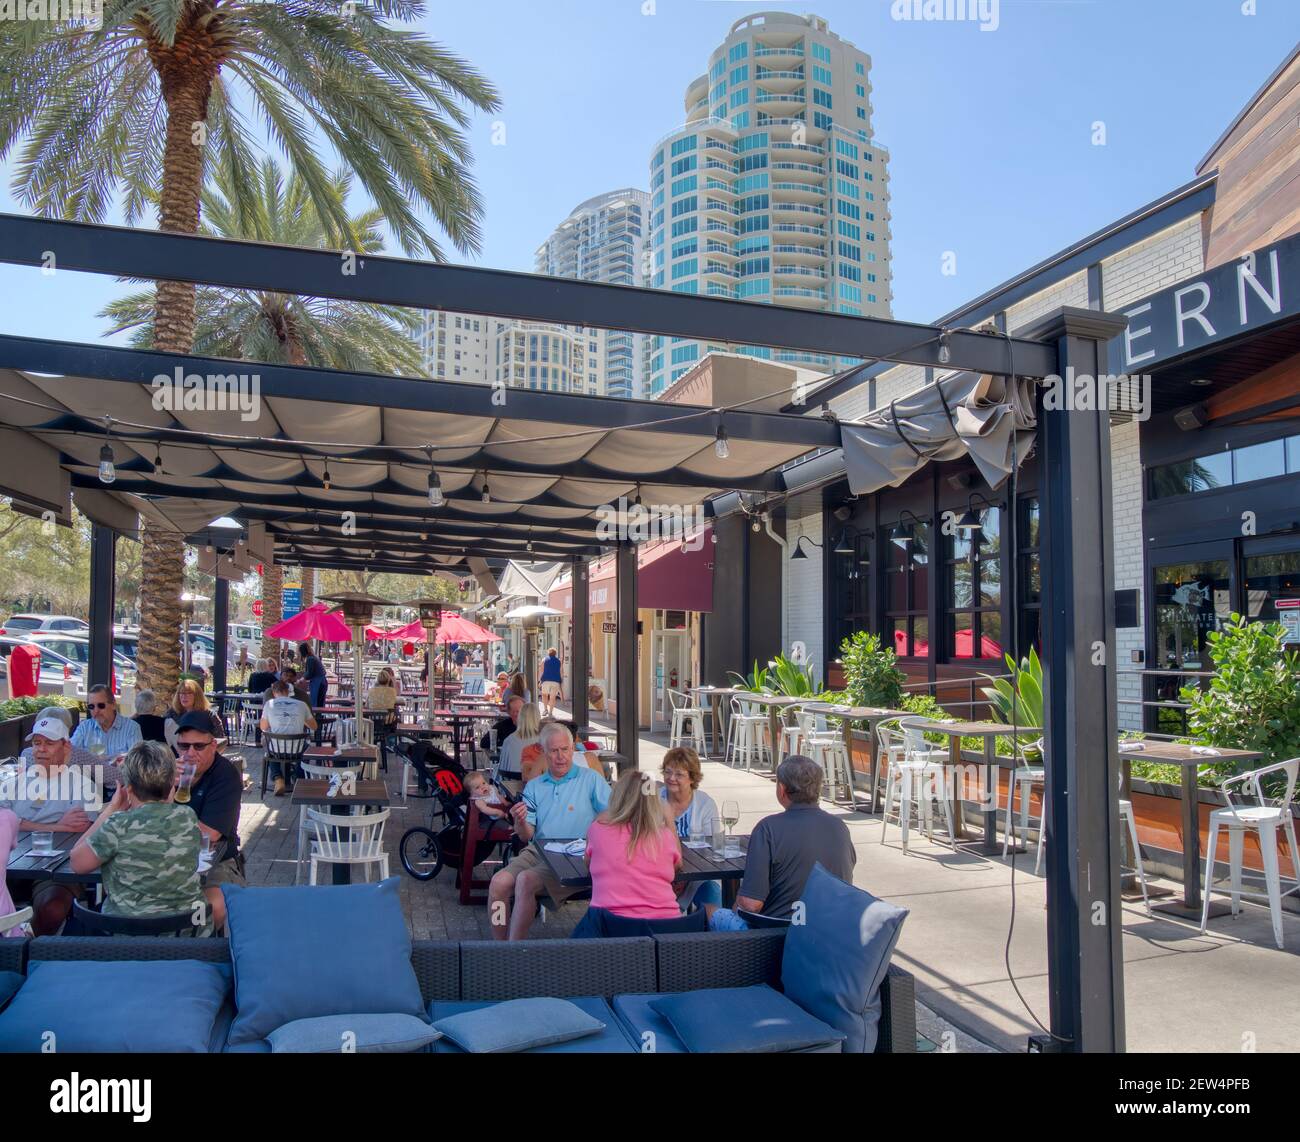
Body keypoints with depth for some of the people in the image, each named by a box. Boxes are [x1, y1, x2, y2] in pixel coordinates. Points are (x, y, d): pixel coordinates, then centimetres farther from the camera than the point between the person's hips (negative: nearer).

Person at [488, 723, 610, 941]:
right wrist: (520, 822, -12)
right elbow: (526, 836, 12)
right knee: (499, 882, -21)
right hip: (536, 851, 4)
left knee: (526, 879, -28)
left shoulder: (591, 779, 6)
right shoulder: (534, 786, 19)